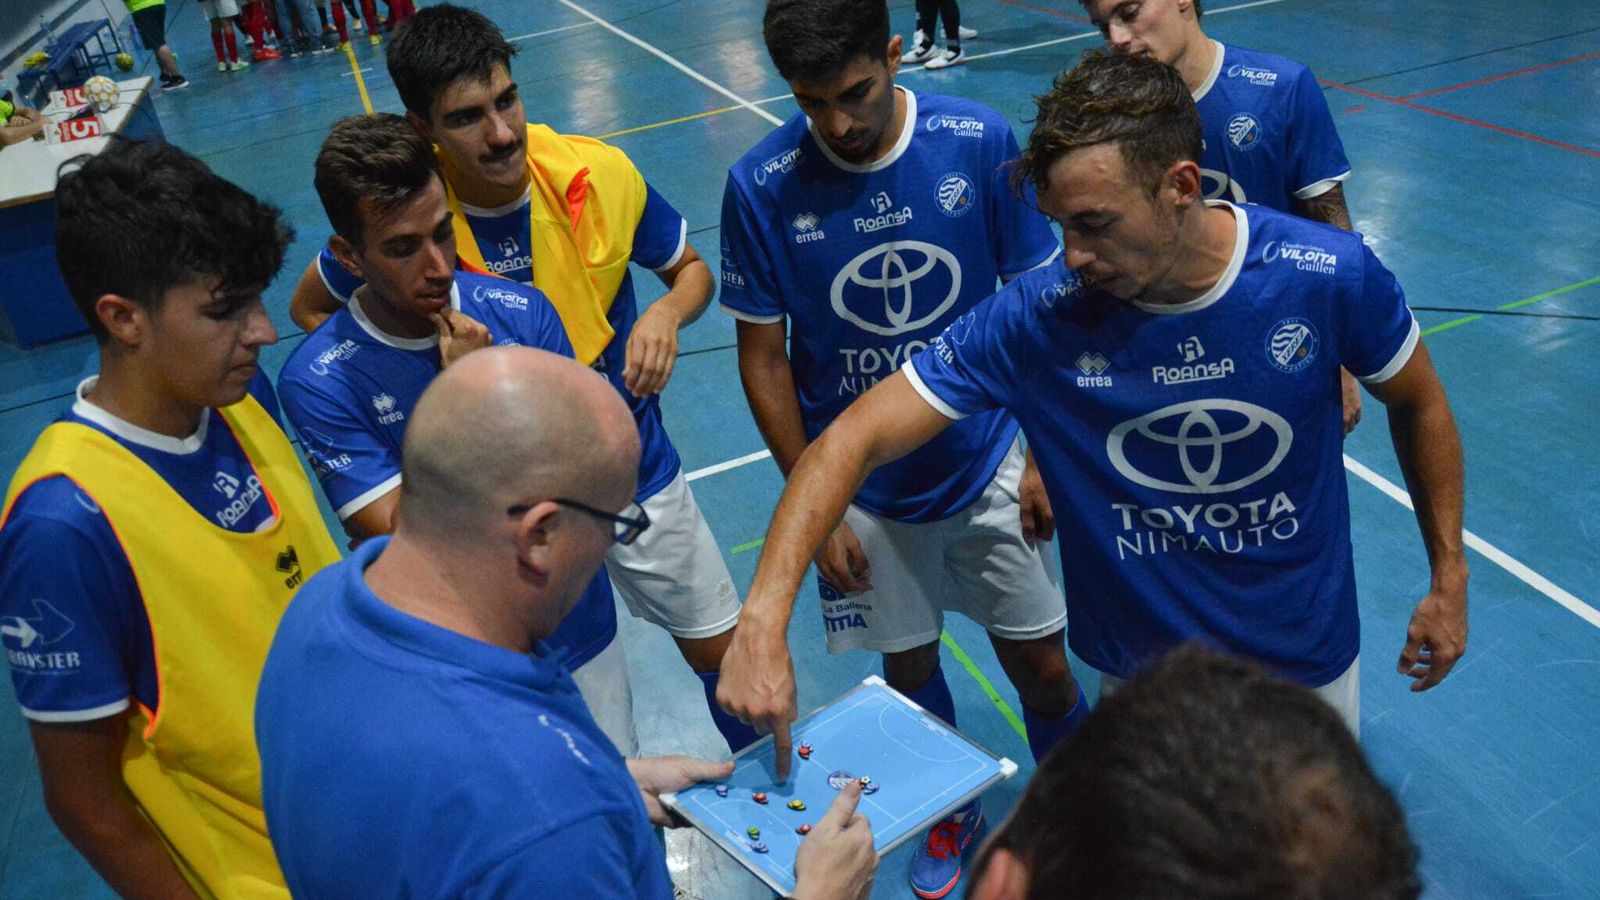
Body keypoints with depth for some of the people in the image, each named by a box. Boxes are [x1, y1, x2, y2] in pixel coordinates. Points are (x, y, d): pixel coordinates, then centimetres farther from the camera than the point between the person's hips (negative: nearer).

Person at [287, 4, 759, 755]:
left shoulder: (602, 175, -16)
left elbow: (691, 269, 1)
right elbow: (309, 308, 2)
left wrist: (667, 313, -22)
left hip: (635, 471, 1)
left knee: (722, 650, 14)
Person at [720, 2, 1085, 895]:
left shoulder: (980, 141, -14)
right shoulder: (761, 187, -15)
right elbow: (763, 357, -6)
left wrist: (1043, 454, -4)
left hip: (988, 463, 0)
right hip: (864, 488, 0)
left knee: (1043, 666, 8)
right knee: (909, 668, 16)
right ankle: (953, 813, 46)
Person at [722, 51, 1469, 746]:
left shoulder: (1332, 276, -22)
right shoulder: (1035, 319, -25)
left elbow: (1419, 406, -2)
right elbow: (854, 440, -26)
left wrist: (1449, 578, 4)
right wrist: (763, 616, -37)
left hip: (1308, 658, 1)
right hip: (1140, 664, 0)